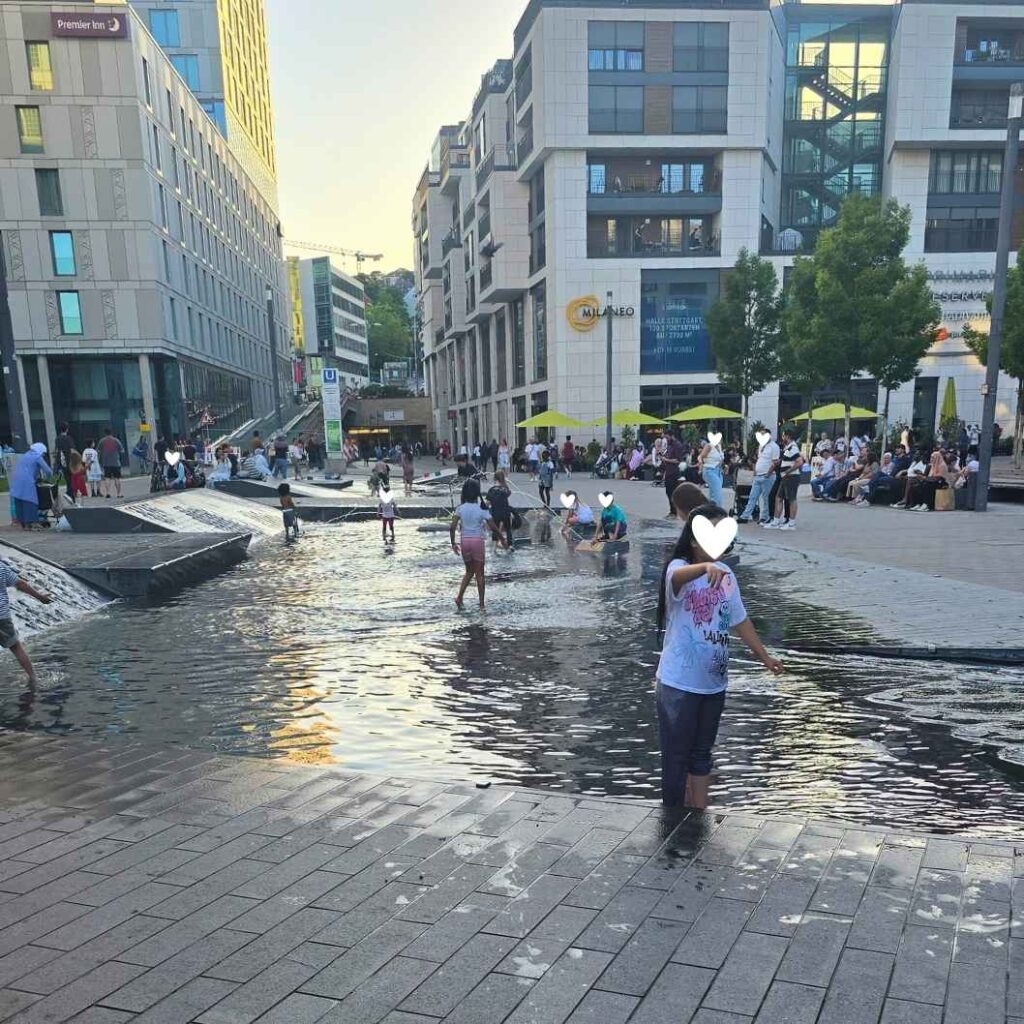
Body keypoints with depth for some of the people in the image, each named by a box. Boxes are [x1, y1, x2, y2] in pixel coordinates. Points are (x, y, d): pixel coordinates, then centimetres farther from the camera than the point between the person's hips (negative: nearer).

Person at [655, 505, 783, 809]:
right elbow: (678, 577, -44)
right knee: (676, 755, 6)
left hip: (714, 682, 6)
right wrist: (706, 567, -64)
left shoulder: (726, 575, 4)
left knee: (702, 753, 20)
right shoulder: (678, 568, -17)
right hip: (679, 683, -6)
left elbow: (739, 620, 15)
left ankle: (700, 812, 34)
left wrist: (763, 655, 19)